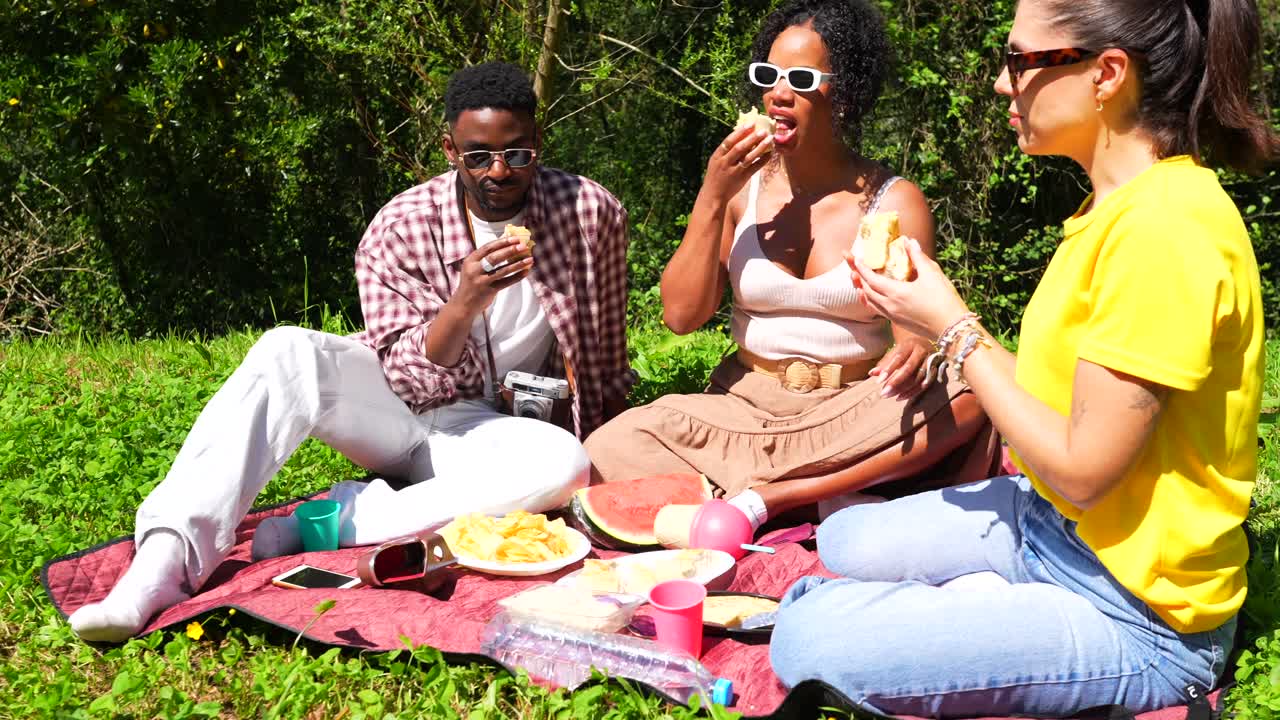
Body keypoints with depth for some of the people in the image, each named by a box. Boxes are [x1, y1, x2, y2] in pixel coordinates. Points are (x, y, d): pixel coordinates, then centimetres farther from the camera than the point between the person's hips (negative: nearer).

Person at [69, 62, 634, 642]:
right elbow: (409, 379, -16)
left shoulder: (592, 212, -10)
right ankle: (167, 561, -40)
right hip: (393, 406, 0)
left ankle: (332, 522, -32)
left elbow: (607, 346, 5)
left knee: (564, 463, -34)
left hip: (481, 428, 1)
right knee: (288, 352, -29)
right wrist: (465, 305, -34)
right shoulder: (399, 229, -12)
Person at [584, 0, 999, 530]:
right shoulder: (741, 186, 4)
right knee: (606, 455, -24)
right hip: (745, 407, 1)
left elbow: (917, 329, -6)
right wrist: (713, 196, -11)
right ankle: (832, 498, -20)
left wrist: (915, 353, -32)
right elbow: (681, 315, -3)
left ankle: (764, 497, -23)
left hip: (854, 412, -1)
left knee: (967, 397, -32)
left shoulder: (894, 202, -1)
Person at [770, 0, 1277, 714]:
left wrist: (954, 326, -15)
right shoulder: (1124, 202, 6)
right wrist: (945, 322, -2)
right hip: (1053, 522, 10)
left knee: (808, 643, -17)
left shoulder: (1167, 226, -26)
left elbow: (1081, 468, -24)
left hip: (1134, 609, -9)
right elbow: (1062, 396, 6)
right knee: (841, 541, 15)